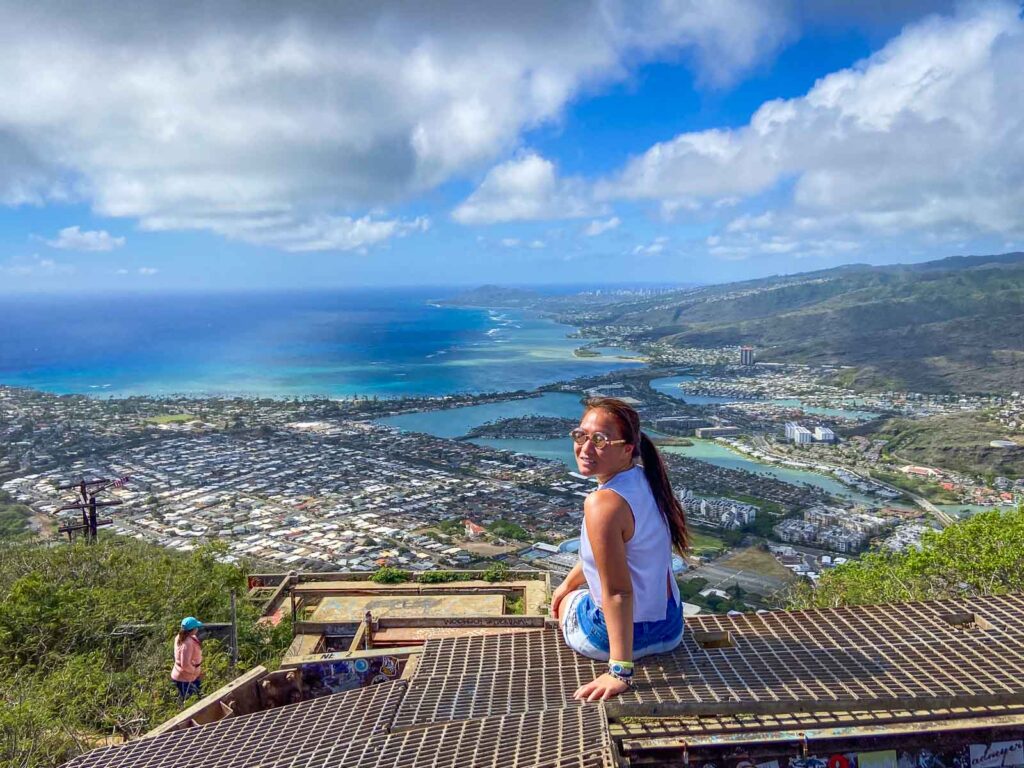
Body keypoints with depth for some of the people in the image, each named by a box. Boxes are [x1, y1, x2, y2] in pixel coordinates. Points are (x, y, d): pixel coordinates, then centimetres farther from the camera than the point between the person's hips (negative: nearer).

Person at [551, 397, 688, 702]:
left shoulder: (604, 503, -30)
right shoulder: (644, 480, -4)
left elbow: (618, 592, -28)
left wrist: (620, 672, -23)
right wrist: (569, 582, 23)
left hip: (625, 632, -7)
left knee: (564, 602, 26)